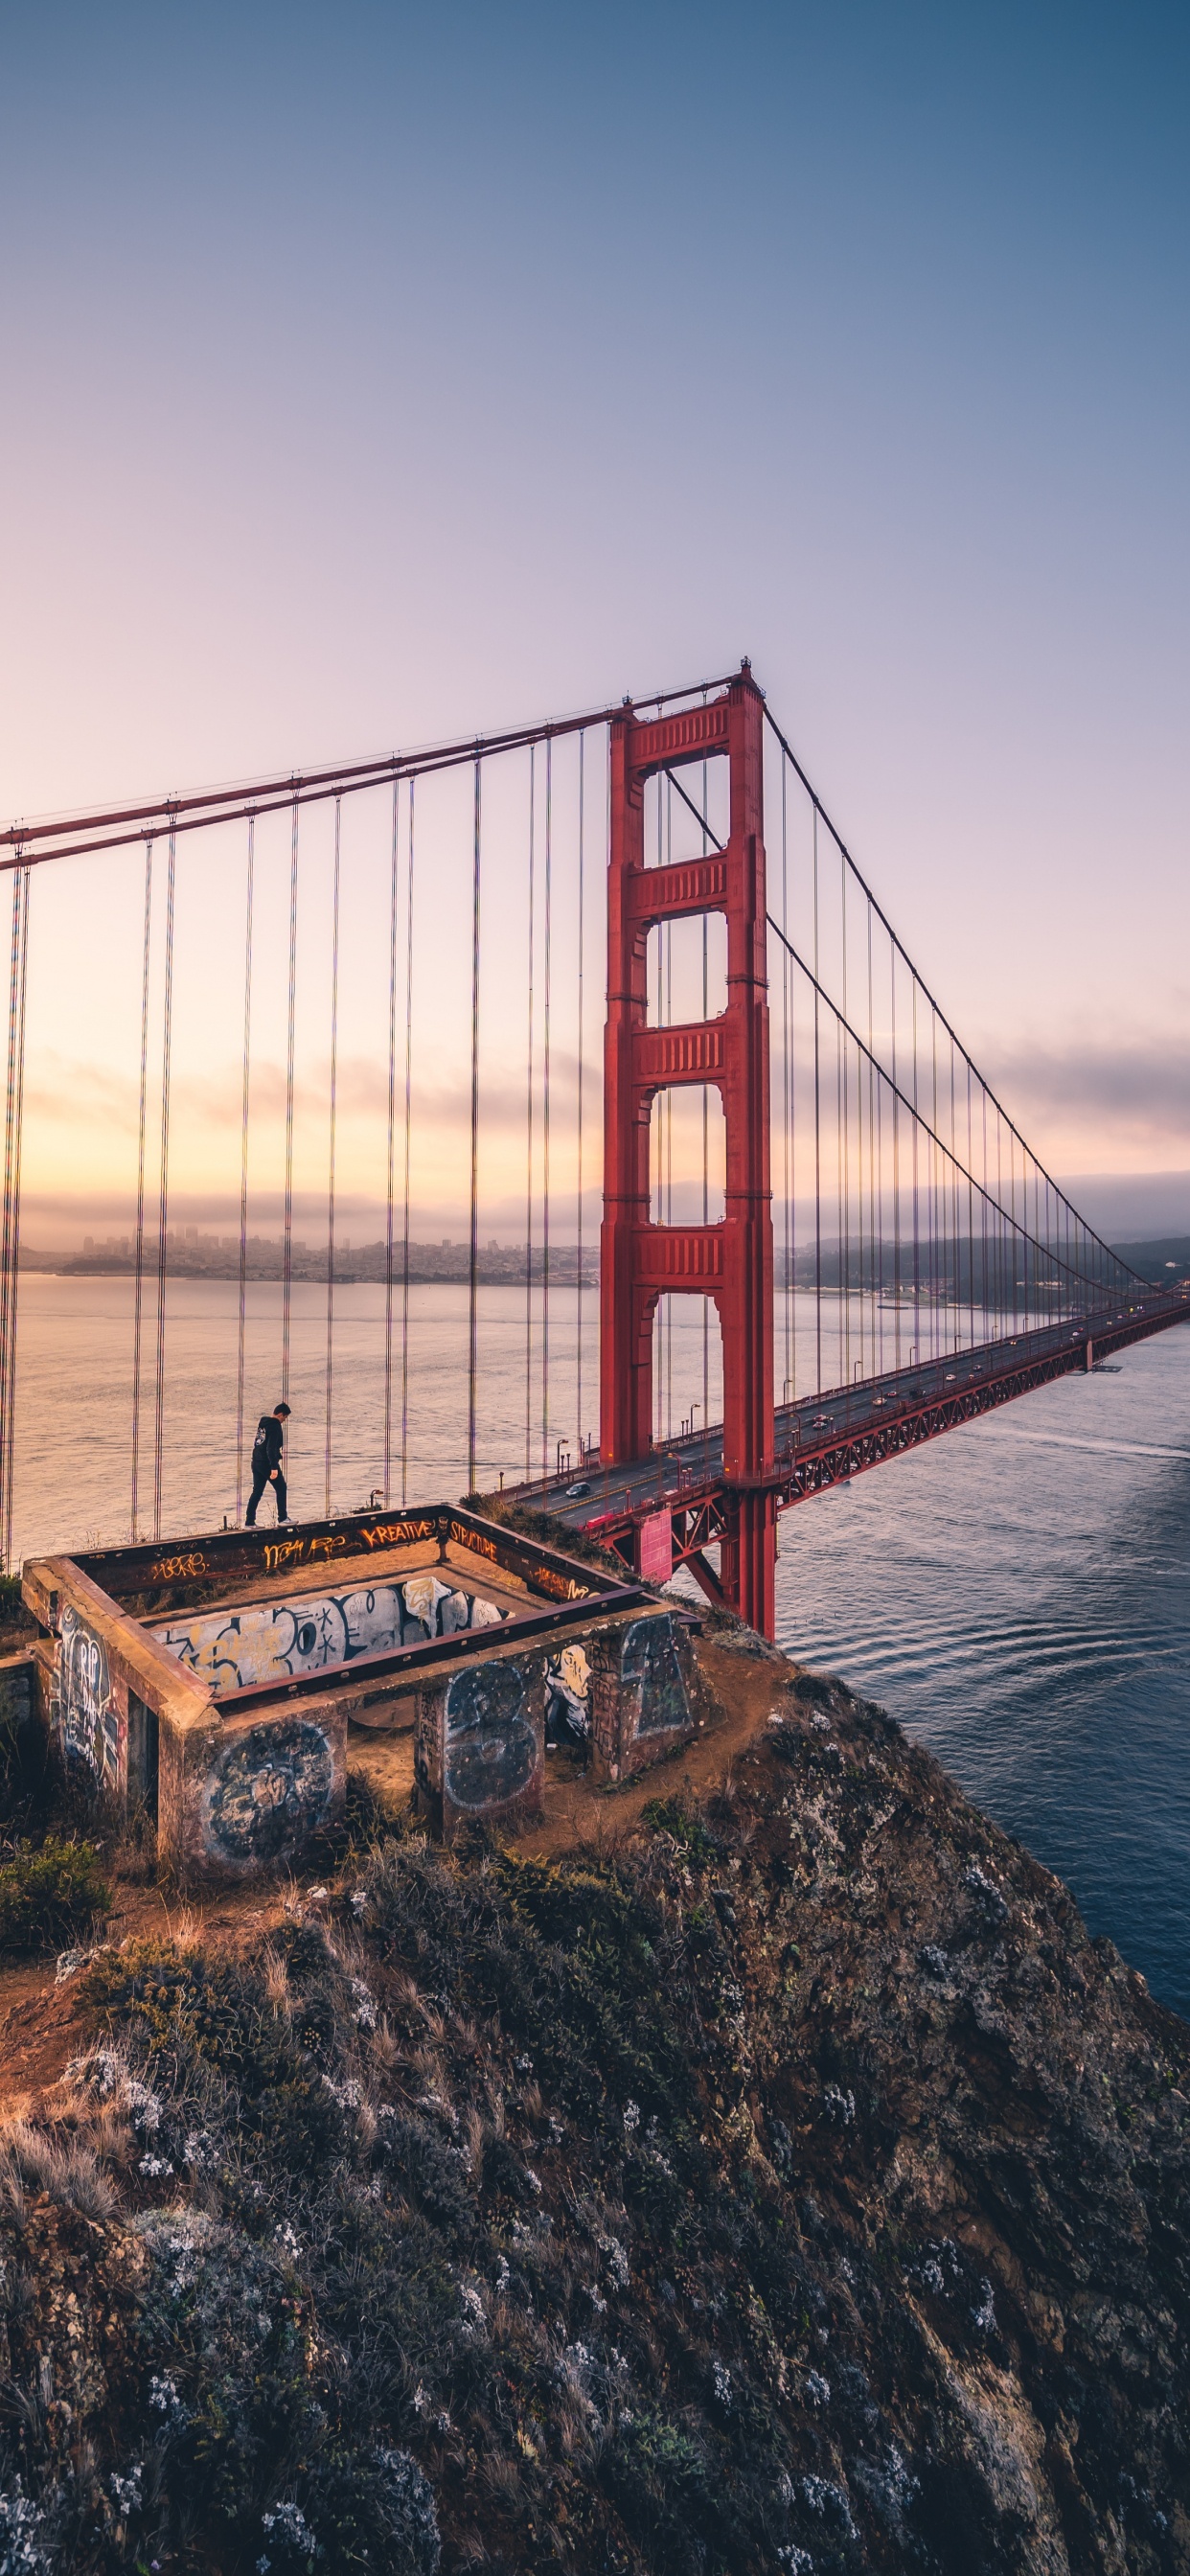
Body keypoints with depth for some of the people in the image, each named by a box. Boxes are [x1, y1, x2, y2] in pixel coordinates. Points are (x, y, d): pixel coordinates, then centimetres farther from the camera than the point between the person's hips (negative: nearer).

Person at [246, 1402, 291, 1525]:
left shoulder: (262, 1422, 12)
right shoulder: (275, 1426, -15)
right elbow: (271, 1448, -23)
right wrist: (274, 1467, -26)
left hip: (256, 1462, 8)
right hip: (267, 1463, -8)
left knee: (257, 1492, 10)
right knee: (281, 1488, 7)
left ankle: (249, 1522, 7)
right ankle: (283, 1518, 11)